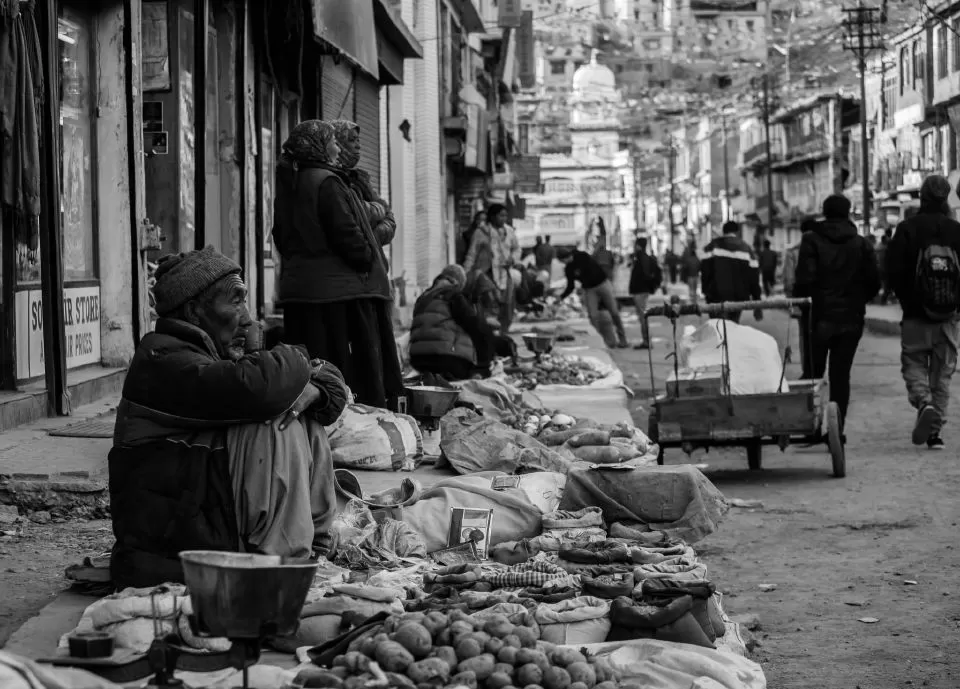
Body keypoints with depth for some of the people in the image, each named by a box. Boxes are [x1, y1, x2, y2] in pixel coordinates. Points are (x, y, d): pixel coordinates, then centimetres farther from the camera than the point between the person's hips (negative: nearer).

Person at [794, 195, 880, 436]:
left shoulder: (812, 241, -6)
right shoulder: (861, 244, 3)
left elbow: (805, 280, -14)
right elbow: (874, 283, 1)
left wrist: (798, 295, 5)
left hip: (822, 317, -2)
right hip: (851, 319, 2)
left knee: (814, 373, 9)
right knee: (841, 375, 6)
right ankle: (837, 430, 1)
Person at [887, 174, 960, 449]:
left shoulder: (907, 230, -7)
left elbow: (893, 272, -8)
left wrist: (907, 300, 7)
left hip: (916, 316, -2)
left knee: (914, 365, 9)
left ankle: (924, 404, -19)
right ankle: (935, 431, 8)